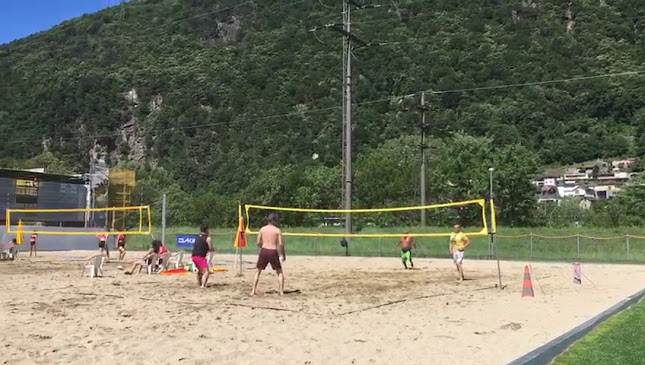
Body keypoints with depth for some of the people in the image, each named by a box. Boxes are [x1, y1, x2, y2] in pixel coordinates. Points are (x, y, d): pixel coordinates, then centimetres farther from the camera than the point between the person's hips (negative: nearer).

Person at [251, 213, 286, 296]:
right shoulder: (278, 230, -1)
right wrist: (284, 255, 6)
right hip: (273, 252, -2)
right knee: (280, 272, 15)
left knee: (258, 271, 18)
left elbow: (258, 243, 6)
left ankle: (253, 291, 11)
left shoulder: (262, 229, 6)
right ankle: (281, 291, 7)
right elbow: (281, 244, -6)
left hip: (263, 251, 2)